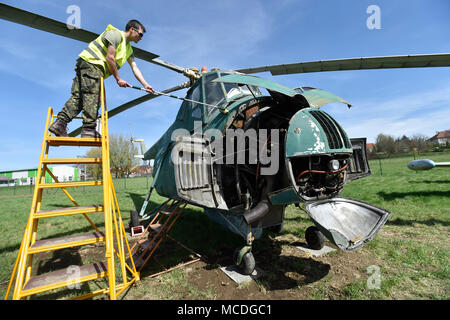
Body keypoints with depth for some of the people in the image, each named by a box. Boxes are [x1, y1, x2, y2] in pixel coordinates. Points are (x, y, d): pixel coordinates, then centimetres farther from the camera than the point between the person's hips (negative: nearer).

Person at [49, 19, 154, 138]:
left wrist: (145, 84, 4)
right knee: (92, 96, -17)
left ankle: (60, 123, -9)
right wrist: (118, 78, -10)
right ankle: (89, 129, -21)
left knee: (78, 96, -3)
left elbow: (135, 68, 15)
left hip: (97, 68, 9)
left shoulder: (128, 49, 23)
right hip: (90, 62, -9)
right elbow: (110, 58, -14)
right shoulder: (116, 34, -4)